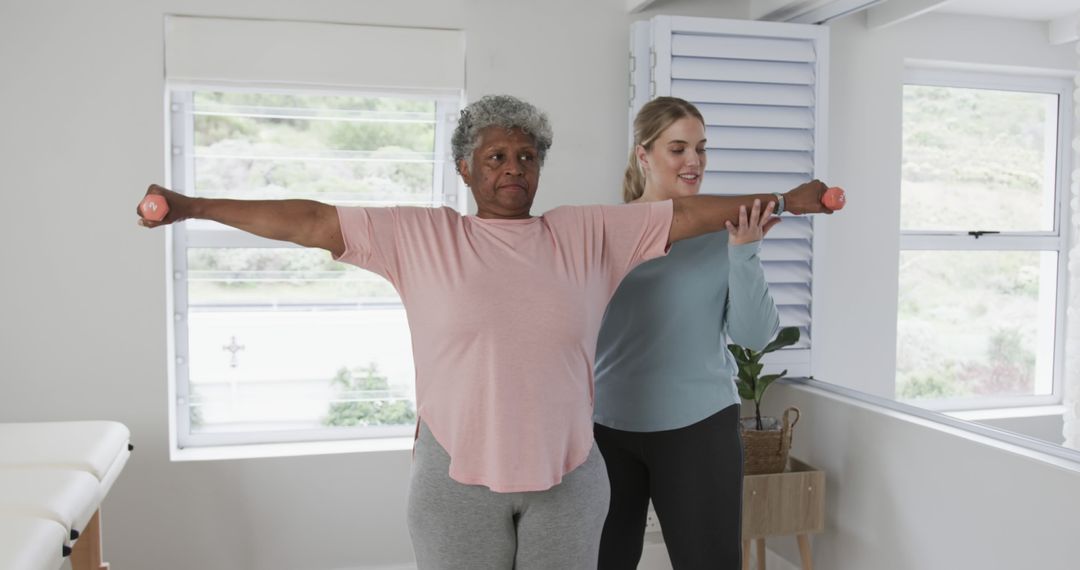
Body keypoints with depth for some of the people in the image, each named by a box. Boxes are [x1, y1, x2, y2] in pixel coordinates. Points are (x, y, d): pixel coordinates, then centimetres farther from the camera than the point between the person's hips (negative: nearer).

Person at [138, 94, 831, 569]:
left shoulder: (588, 234, 3)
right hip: (459, 478, -1)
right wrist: (193, 206, -3)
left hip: (567, 476, 2)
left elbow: (686, 213, 5)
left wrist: (787, 200, 7)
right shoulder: (420, 236, -1)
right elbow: (310, 221, -2)